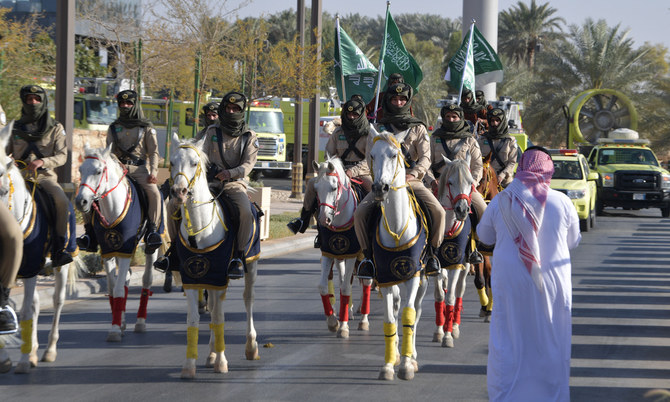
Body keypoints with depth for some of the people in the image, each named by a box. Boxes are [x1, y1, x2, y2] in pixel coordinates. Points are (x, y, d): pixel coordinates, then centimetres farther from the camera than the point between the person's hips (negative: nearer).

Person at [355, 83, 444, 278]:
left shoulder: (418, 129, 10)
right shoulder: (379, 129, 12)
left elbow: (425, 158, 0)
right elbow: (371, 157, 2)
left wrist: (414, 174, -20)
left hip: (412, 181, 0)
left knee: (438, 212, -23)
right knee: (360, 213, -22)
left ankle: (431, 251, -4)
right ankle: (368, 254, -7)